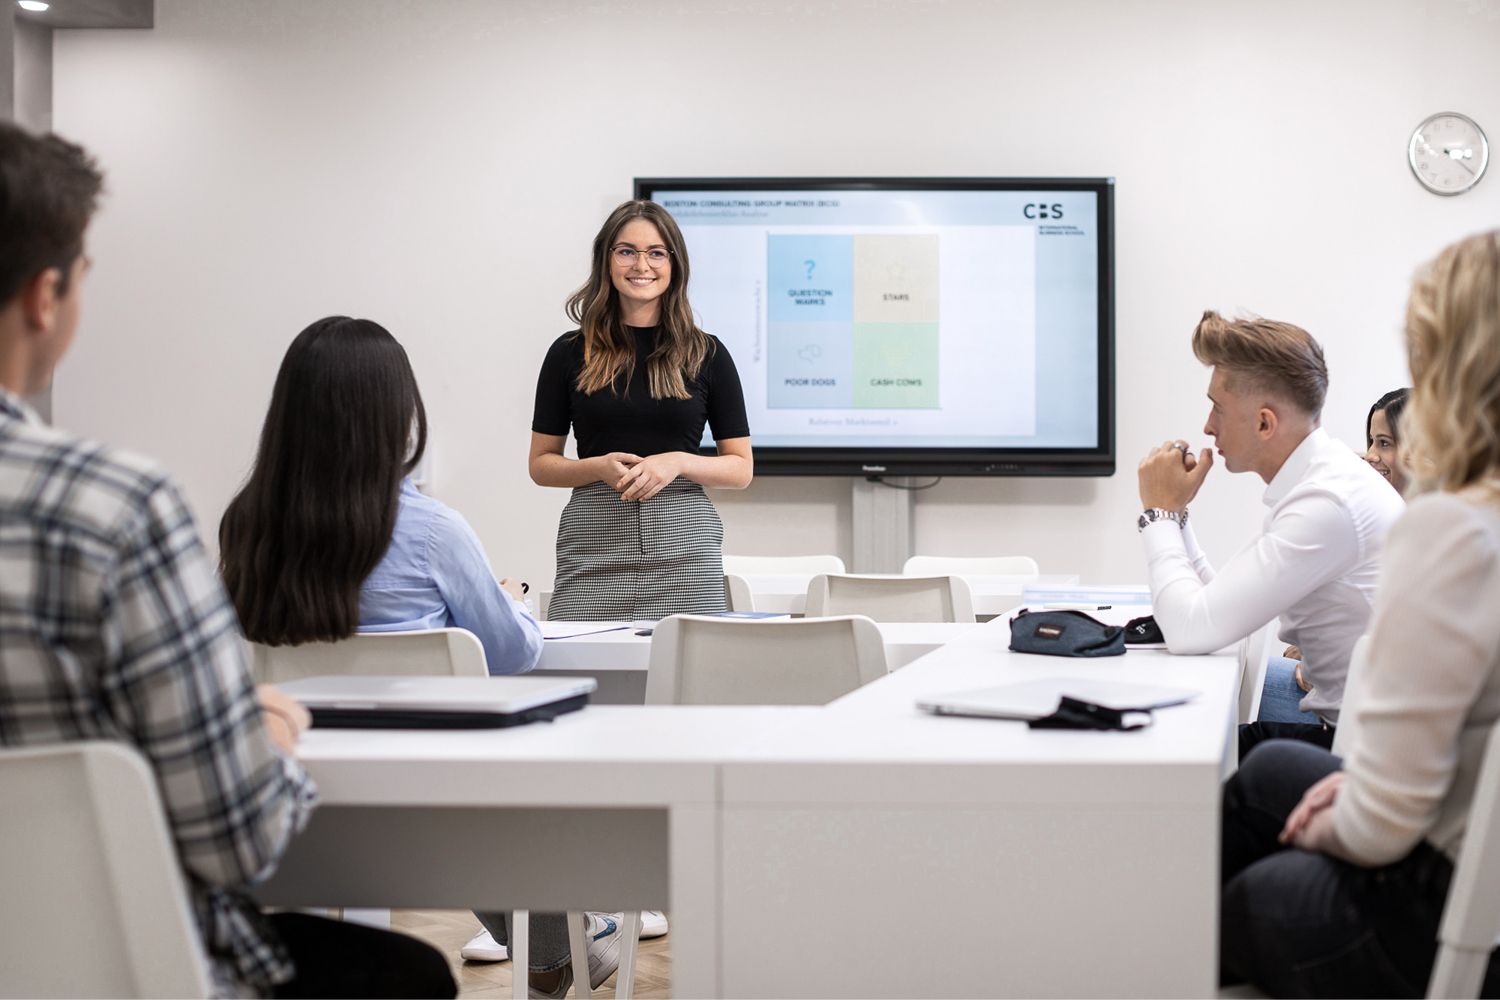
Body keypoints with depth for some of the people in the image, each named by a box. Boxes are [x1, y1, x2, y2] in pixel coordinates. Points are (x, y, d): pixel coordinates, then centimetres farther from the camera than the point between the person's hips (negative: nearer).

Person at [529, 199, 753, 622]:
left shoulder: (706, 354, 6)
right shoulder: (570, 353, 6)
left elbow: (741, 468, 7)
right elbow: (541, 464, 9)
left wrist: (678, 463, -11)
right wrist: (600, 467, -10)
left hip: (684, 544, 0)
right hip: (593, 545, 0)